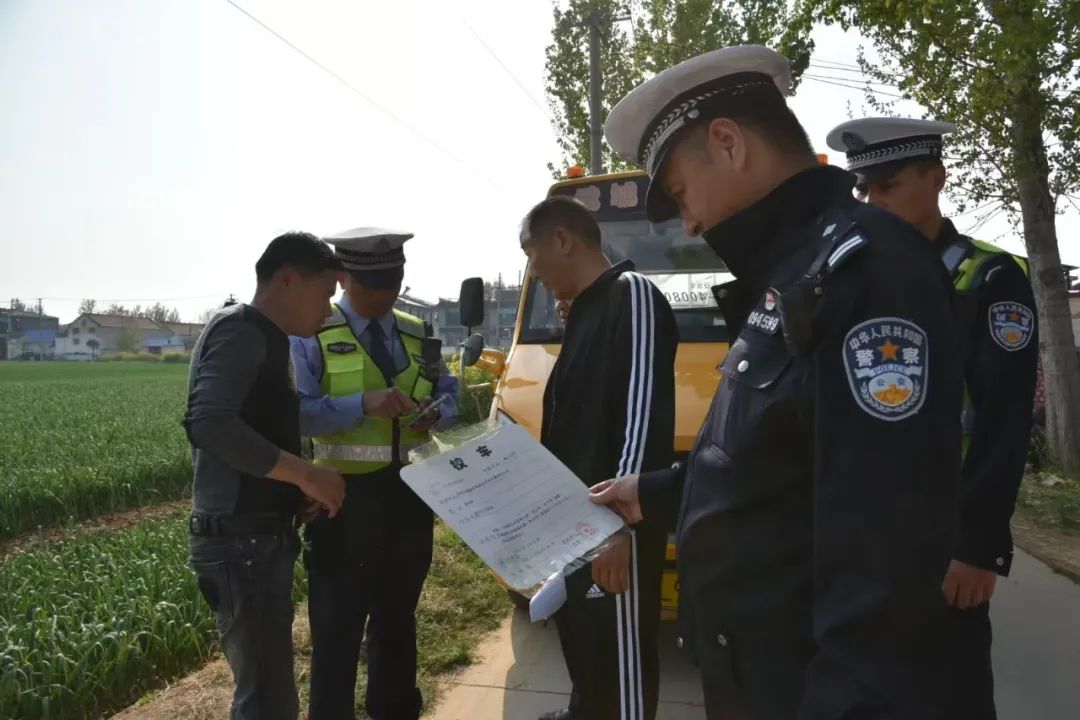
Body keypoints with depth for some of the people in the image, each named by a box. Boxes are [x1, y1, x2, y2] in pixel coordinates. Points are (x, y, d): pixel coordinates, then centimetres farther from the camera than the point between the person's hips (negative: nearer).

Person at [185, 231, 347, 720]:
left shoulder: (265, 339, 16)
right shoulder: (240, 330, -12)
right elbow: (208, 424, -25)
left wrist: (300, 488, 5)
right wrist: (305, 474, -20)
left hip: (262, 537, 10)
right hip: (241, 540, -10)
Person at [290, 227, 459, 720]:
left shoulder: (418, 335, 8)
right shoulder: (313, 337, -7)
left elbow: (450, 395, 10)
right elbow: (297, 414, -17)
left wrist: (435, 414, -12)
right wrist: (364, 403, -28)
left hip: (411, 496, 5)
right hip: (344, 498, -5)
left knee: (398, 620, 21)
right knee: (337, 629, 4)